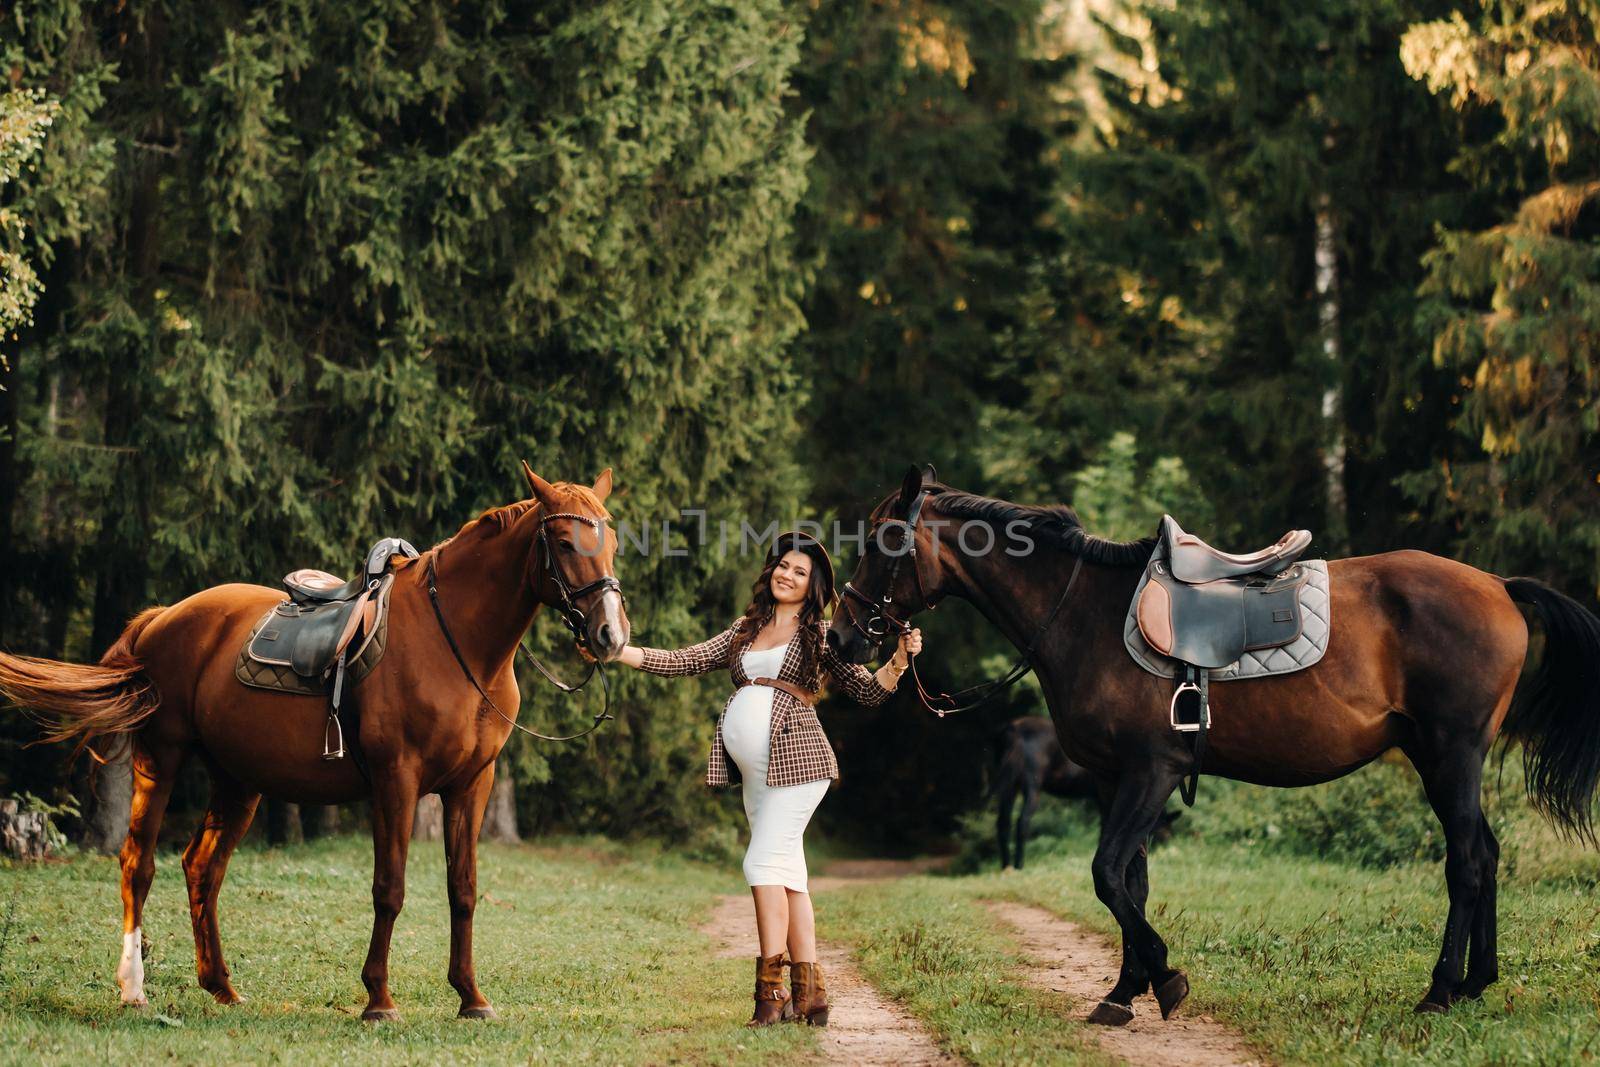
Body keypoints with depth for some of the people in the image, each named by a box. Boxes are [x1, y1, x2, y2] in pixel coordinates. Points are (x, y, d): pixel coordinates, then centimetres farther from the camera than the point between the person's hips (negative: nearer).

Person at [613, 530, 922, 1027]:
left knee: (765, 862, -14)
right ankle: (809, 991, 8)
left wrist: (900, 659, -16)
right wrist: (614, 651, 4)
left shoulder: (819, 635, 6)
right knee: (786, 872, 6)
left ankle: (773, 986, -13)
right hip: (754, 770, 6)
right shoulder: (745, 631, 18)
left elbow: (868, 691, 3)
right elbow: (683, 661, 13)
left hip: (794, 760, -6)